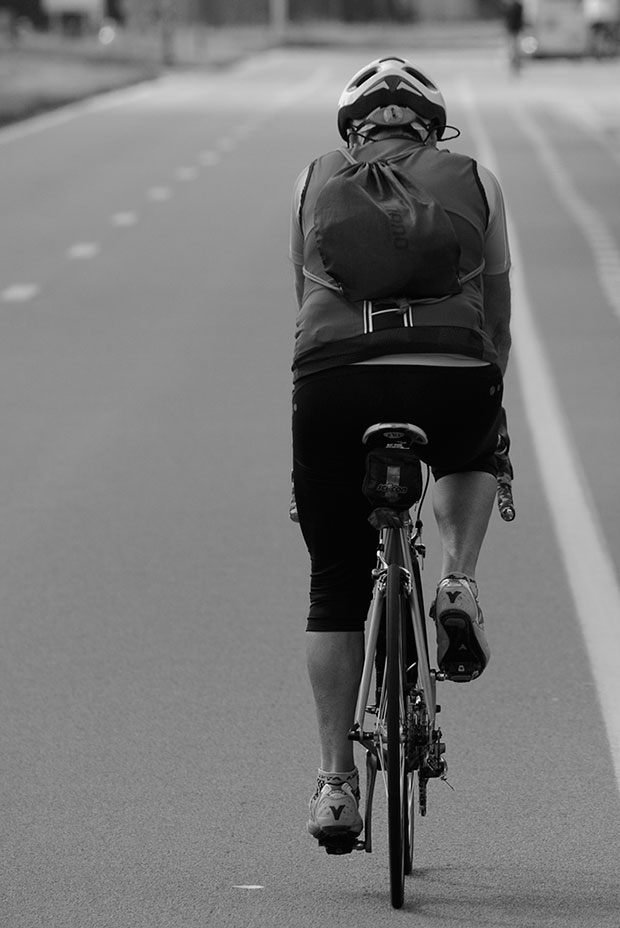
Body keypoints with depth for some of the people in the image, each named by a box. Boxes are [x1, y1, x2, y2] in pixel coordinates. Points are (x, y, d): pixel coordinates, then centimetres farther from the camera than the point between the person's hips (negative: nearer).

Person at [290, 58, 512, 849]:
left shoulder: (314, 183, 20)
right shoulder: (474, 183, 18)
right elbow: (497, 315, 20)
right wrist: (493, 400, 32)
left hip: (333, 383, 0)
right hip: (451, 382, 0)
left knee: (336, 590, 12)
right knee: (471, 456, 36)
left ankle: (336, 782, 10)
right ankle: (459, 584, 12)